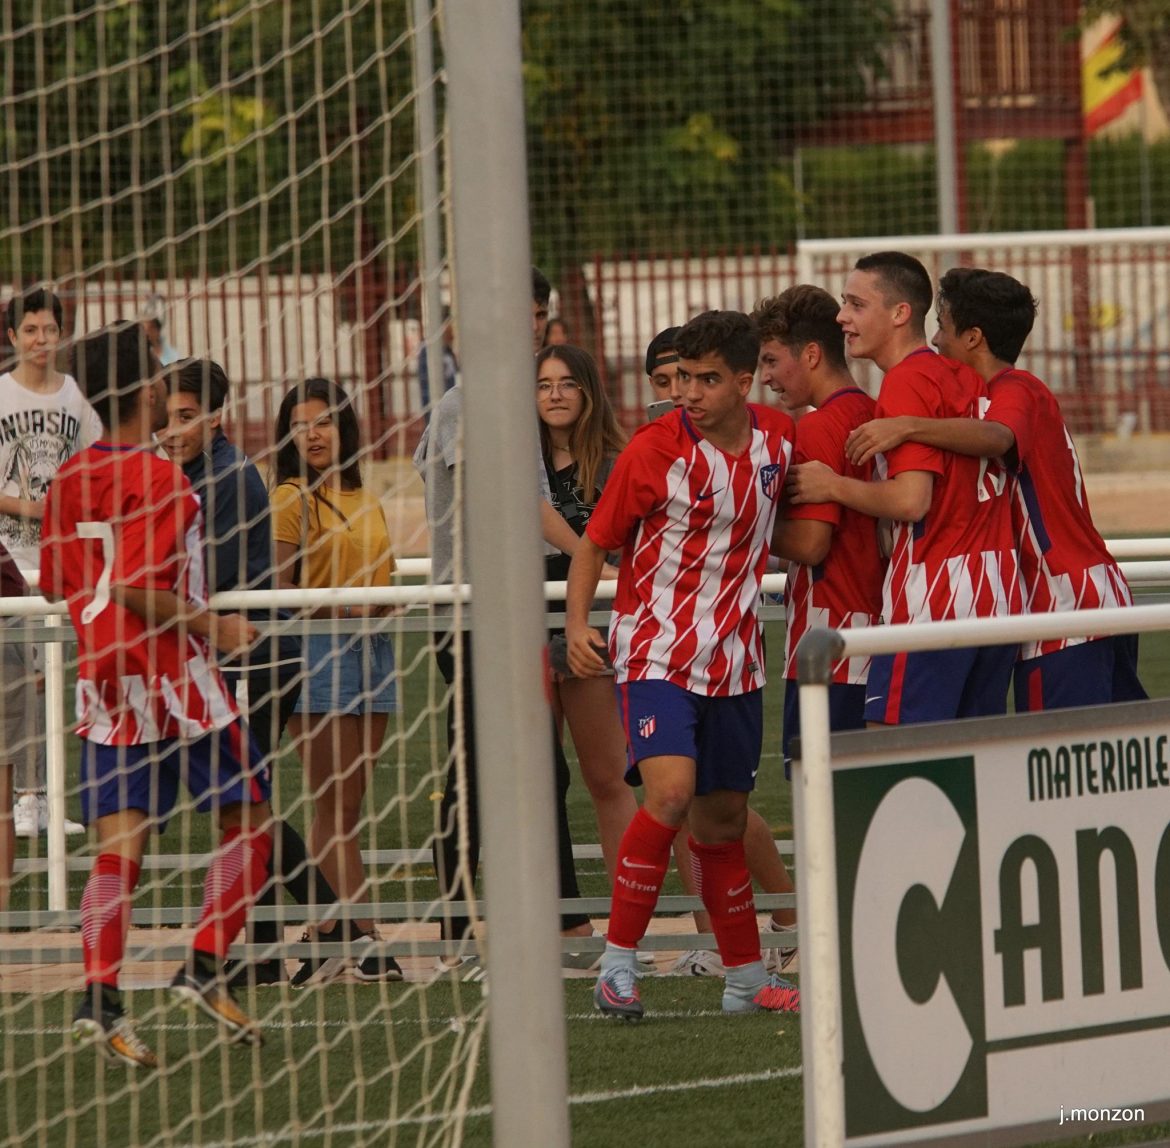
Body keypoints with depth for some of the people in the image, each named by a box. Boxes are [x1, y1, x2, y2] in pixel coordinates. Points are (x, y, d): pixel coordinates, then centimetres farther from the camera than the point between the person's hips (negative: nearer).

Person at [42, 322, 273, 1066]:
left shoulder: (71, 479, 8)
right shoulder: (159, 478, -15)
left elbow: (56, 585, 14)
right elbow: (134, 587, -23)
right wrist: (212, 624, -14)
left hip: (104, 673, 7)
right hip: (171, 673, -7)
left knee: (120, 847, 4)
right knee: (248, 821, 9)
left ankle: (100, 998, -9)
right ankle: (204, 969, 1)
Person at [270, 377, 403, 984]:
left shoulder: (363, 500, 16)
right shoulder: (292, 498, -4)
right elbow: (278, 594, -9)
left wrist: (384, 608, 1)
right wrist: (341, 611, -22)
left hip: (371, 650, 7)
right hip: (315, 654, -7)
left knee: (345, 807, 6)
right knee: (336, 808, -7)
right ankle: (365, 940, -11)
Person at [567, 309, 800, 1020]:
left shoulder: (780, 437, 0)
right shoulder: (654, 451, -12)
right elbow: (595, 545, -3)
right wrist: (577, 625, -15)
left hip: (735, 660, 5)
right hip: (658, 652, -5)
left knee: (724, 816, 12)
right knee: (671, 792, -22)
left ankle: (746, 979, 23)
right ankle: (618, 963, -15)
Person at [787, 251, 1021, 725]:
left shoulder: (906, 384, -11)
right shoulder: (966, 377, 13)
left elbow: (911, 500, -20)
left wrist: (832, 486, -5)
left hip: (933, 597, -9)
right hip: (998, 592, 9)